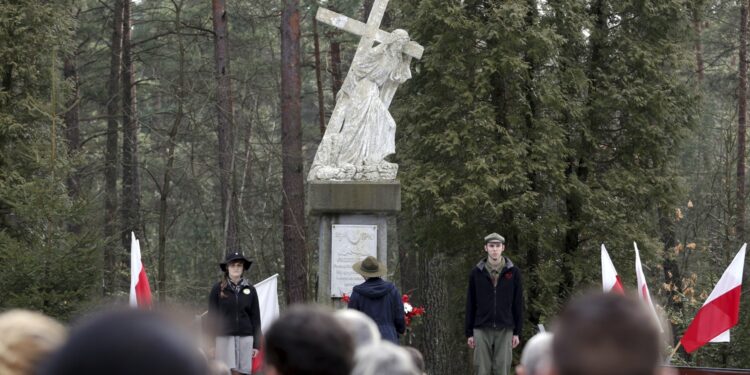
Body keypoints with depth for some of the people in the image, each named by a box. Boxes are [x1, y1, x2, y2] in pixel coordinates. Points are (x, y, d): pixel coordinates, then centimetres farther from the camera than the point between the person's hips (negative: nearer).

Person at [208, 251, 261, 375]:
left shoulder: (250, 290, 9)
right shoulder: (218, 289, 3)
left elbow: (255, 317, 11)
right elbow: (212, 317, 3)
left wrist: (256, 344, 6)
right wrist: (211, 344, -2)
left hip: (245, 338, 2)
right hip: (224, 337, -2)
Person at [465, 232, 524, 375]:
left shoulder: (513, 272, 4)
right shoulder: (476, 273, 5)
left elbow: (518, 304, 6)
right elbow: (470, 304, 7)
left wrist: (517, 332, 1)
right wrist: (469, 333, 4)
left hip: (505, 330, 0)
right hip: (482, 330, 0)